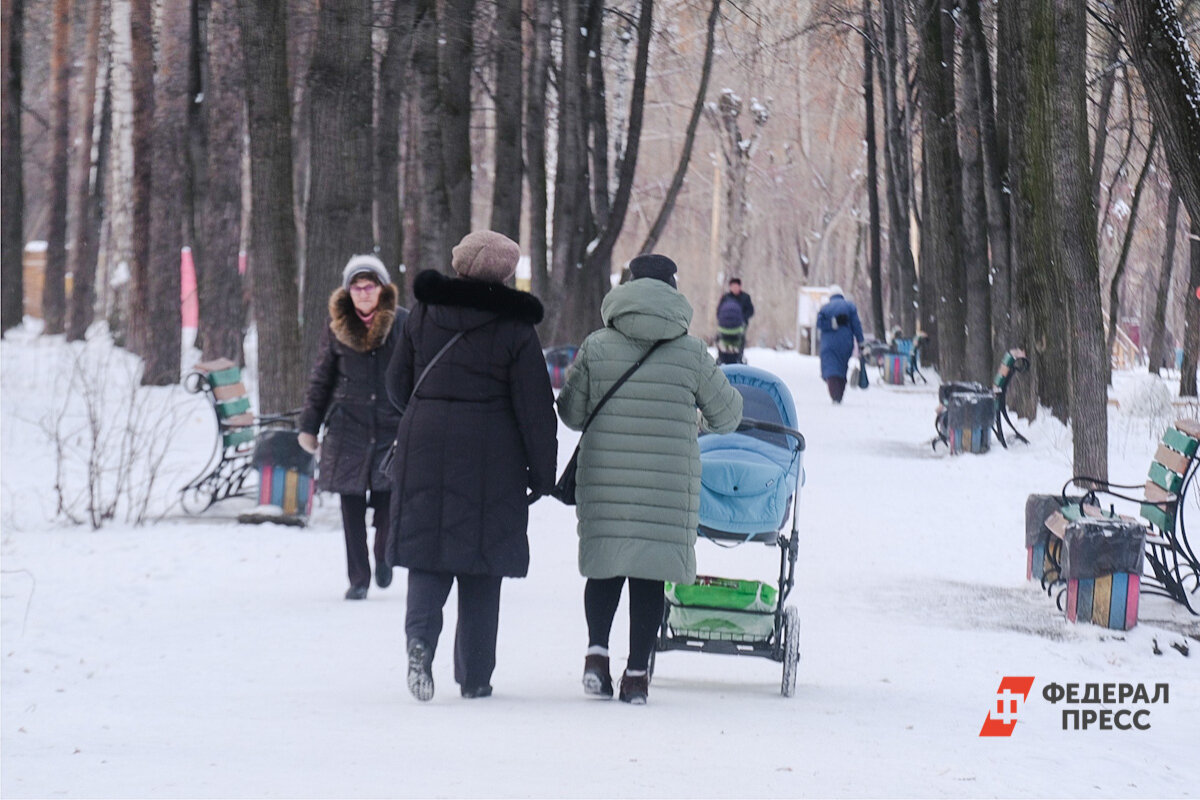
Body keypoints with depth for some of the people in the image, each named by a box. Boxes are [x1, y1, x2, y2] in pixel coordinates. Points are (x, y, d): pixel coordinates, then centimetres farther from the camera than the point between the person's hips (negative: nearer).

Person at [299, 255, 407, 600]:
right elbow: (320, 379, 13)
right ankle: (358, 578, 11)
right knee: (352, 506, 1)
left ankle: (383, 556, 19)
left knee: (388, 500, -10)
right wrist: (309, 426, 12)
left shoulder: (402, 323, 0)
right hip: (348, 426, 2)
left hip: (393, 426, -2)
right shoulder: (337, 326, 5)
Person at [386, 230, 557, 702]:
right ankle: (474, 676, 10)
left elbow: (398, 385, 12)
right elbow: (535, 408, -6)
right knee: (481, 562, 7)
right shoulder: (514, 328, -7)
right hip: (491, 455, -2)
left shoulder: (423, 315, 3)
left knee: (428, 548, 6)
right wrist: (543, 470, 2)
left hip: (425, 448, 2)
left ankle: (421, 635, -22)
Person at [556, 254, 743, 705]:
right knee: (650, 574, 5)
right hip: (669, 487, -1)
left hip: (605, 480, 1)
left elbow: (571, 413, 7)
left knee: (606, 569, 13)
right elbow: (726, 414, 10)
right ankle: (637, 672, 4)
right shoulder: (691, 353, -1)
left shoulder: (597, 347, 0)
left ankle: (597, 651, -4)